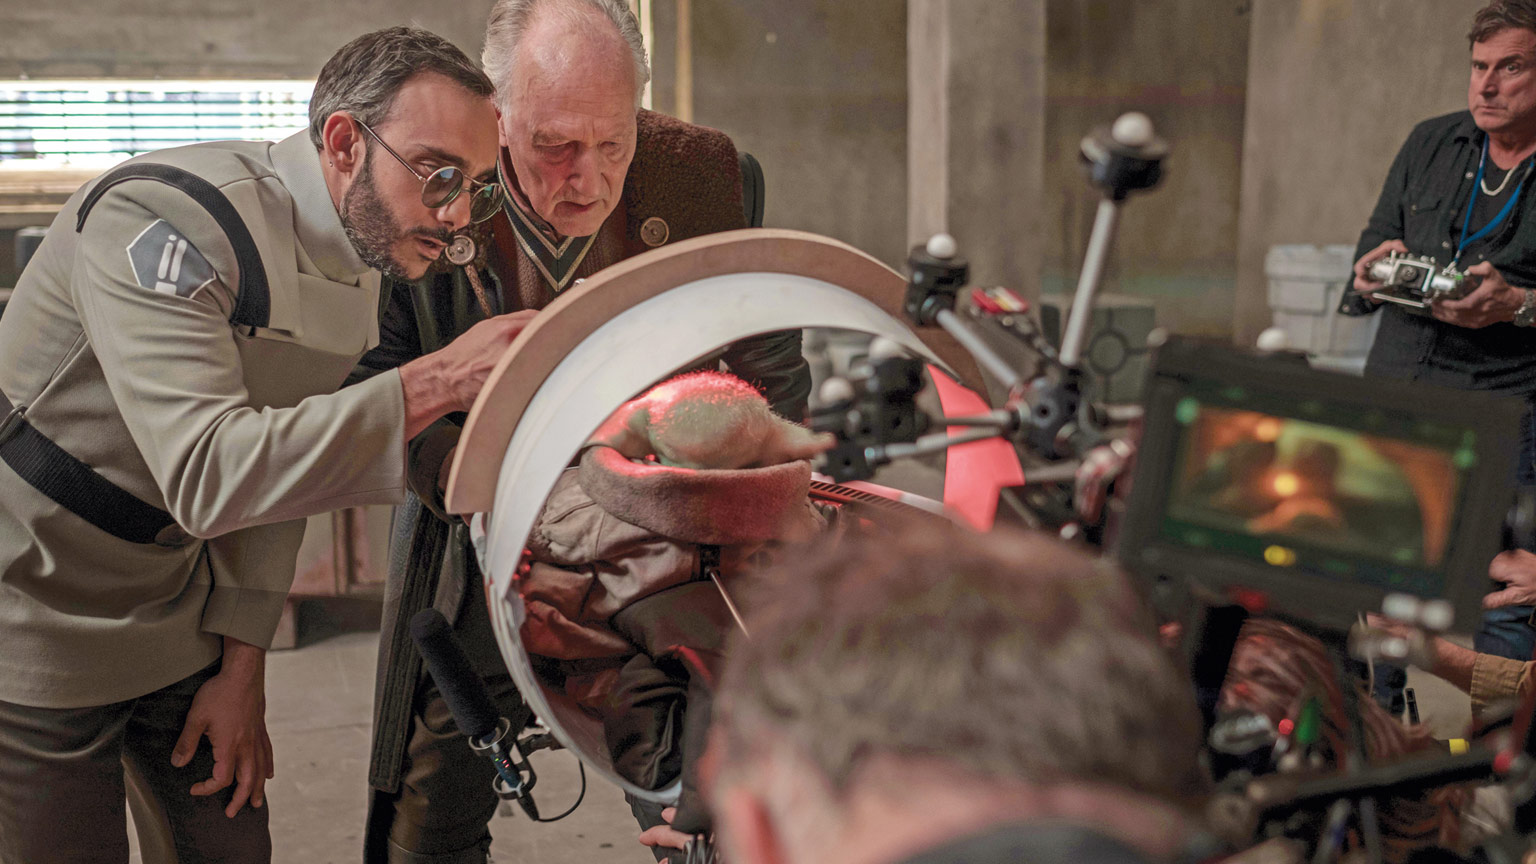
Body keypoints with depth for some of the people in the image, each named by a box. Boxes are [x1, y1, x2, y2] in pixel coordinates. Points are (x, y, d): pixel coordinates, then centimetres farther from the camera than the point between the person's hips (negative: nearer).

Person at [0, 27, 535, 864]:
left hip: (172, 627, 7)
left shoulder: (359, 264, 0)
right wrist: (435, 382, -39)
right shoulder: (162, 222, -26)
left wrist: (241, 666, 4)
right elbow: (208, 474, -38)